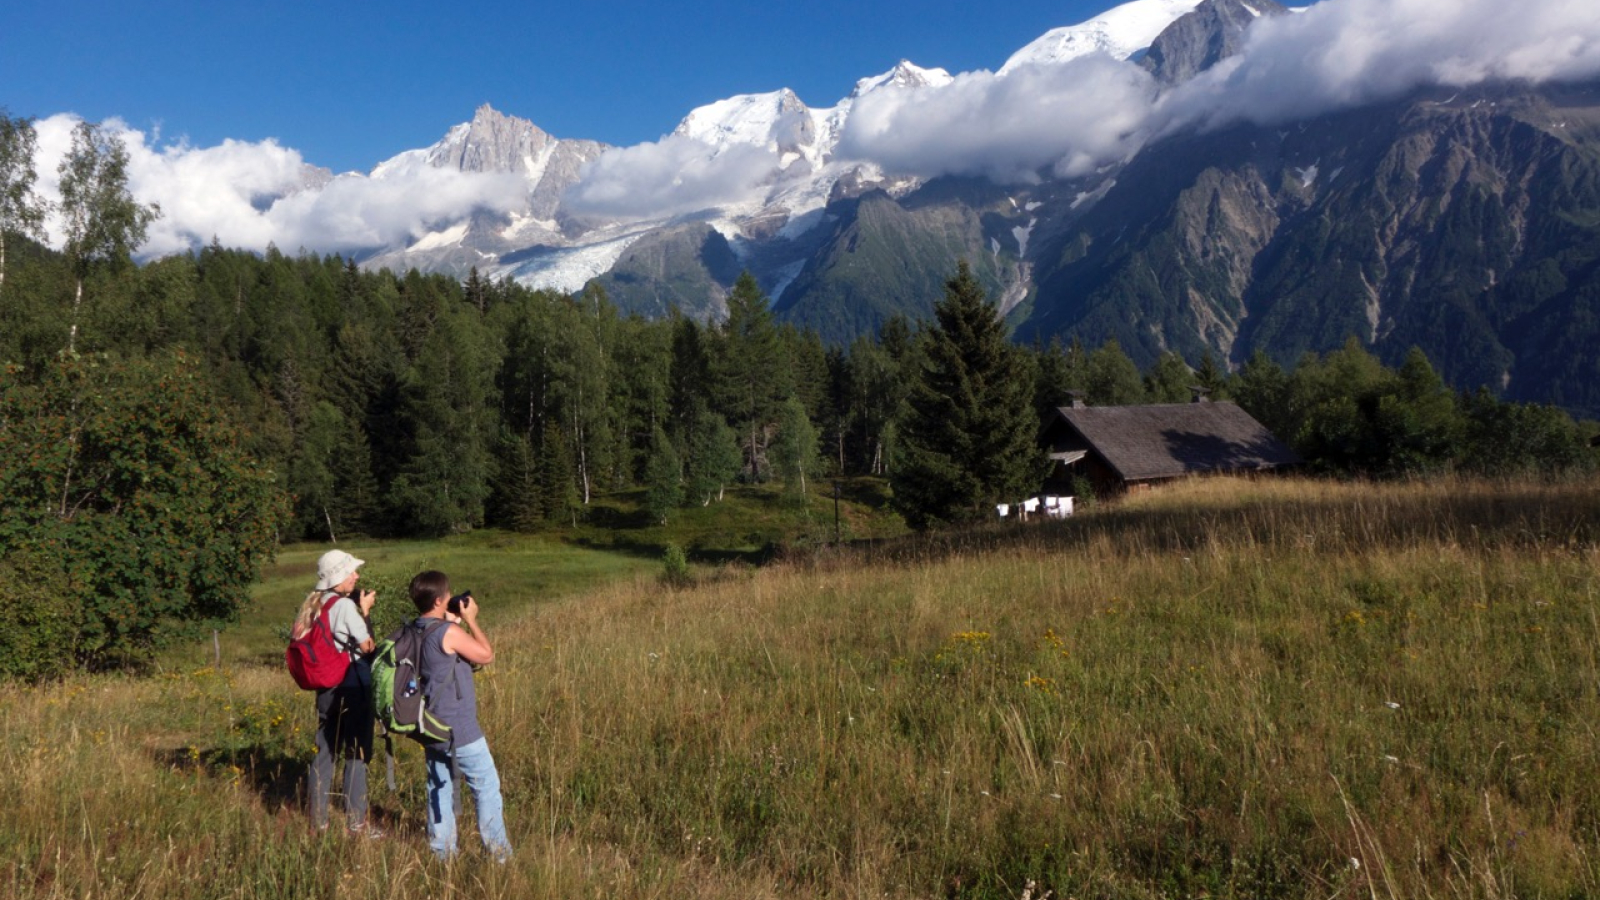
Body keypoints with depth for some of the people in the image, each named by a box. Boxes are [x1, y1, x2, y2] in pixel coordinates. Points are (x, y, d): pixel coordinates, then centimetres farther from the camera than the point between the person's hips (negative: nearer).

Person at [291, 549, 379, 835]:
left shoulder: (312, 605, 7)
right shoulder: (345, 605, -16)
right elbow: (366, 646, -14)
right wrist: (364, 610, -4)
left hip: (325, 687, 8)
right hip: (352, 685, -7)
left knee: (324, 752, 14)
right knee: (356, 754, 1)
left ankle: (318, 820, 21)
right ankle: (357, 822, 6)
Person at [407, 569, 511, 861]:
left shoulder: (411, 631, 4)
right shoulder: (449, 632, -21)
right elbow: (486, 655, -10)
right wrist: (470, 620, -3)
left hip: (431, 727, 8)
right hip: (460, 729, -8)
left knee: (439, 788, 15)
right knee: (487, 787, 5)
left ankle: (442, 853, 22)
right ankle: (498, 851, 11)